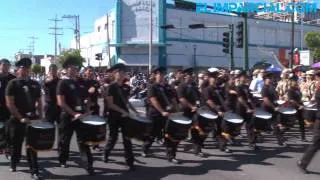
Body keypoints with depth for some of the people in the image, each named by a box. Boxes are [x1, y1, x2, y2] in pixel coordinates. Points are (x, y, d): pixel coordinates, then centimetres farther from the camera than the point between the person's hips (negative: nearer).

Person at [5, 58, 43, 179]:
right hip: (17, 119, -2)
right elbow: (9, 104, -12)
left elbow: (39, 101, 14)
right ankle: (13, 164, 37)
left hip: (32, 117, 3)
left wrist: (40, 116, 2)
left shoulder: (35, 84, 7)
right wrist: (20, 118, -17)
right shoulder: (13, 84, -6)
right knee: (16, 143, 12)